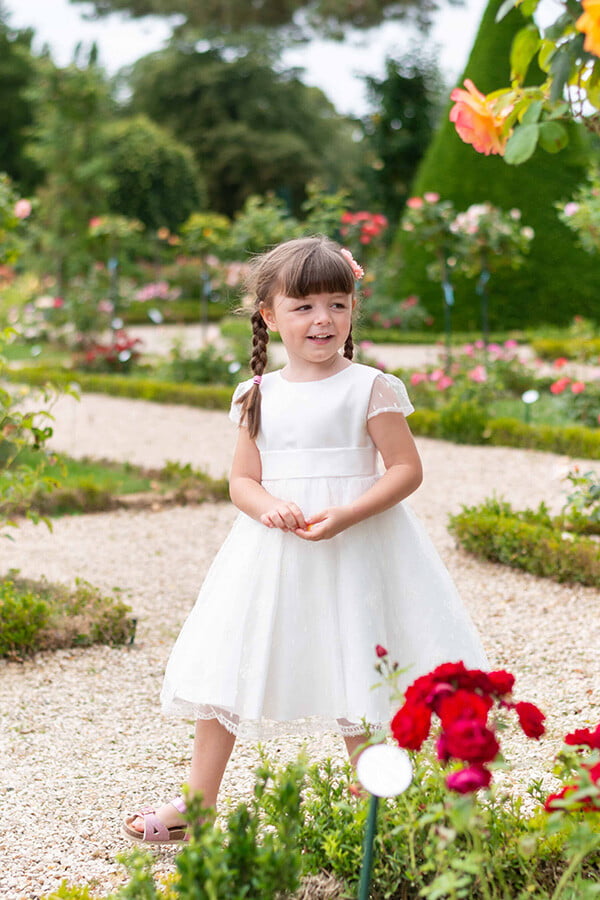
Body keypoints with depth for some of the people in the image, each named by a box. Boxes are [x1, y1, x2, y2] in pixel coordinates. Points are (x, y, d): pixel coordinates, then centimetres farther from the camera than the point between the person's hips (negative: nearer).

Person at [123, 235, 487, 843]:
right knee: (224, 664, 6)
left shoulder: (370, 388, -5)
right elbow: (242, 480, 7)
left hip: (355, 549, -4)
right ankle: (197, 804, 17)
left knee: (356, 677, 2)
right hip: (272, 550, 4)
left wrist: (346, 514, -21)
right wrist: (269, 506, -16)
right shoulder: (258, 395, 6)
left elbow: (406, 469, -8)